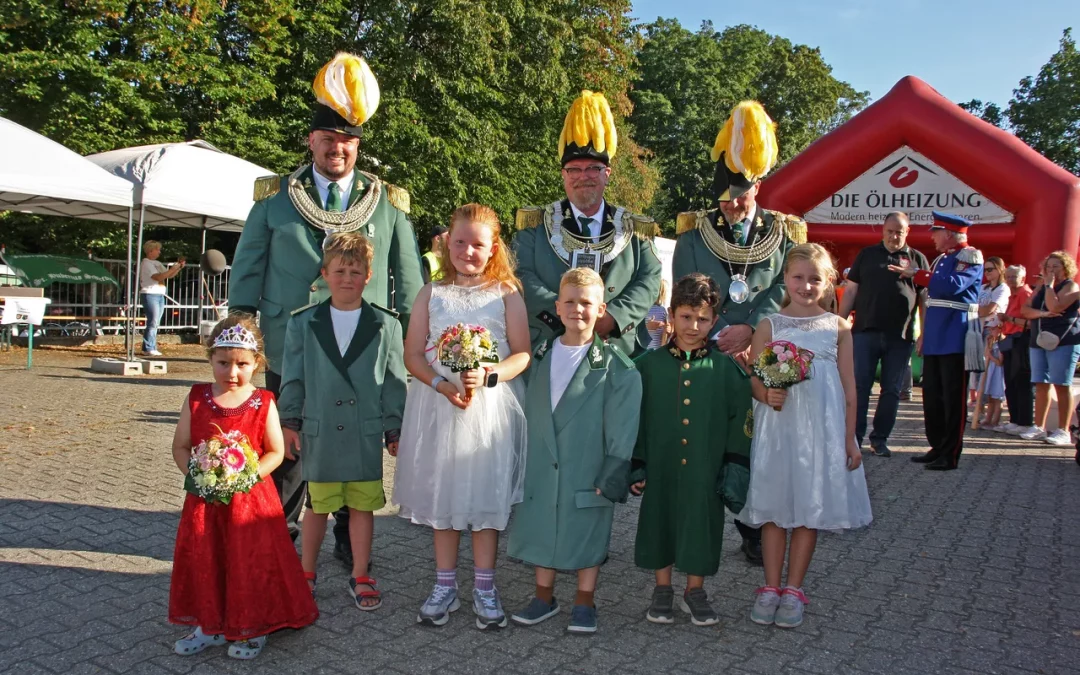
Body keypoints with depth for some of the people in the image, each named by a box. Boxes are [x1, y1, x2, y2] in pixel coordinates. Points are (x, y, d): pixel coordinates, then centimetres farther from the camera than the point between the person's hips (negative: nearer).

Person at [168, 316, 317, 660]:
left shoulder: (263, 403, -7)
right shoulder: (196, 399, -1)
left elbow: (275, 451, -4)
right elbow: (181, 446, 3)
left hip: (251, 498, -2)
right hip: (204, 500, 3)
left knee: (250, 563, 3)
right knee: (205, 560, 9)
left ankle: (253, 629, 22)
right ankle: (209, 626, 29)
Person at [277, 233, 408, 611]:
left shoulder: (386, 326, 2)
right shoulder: (303, 323, 4)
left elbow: (394, 382, 4)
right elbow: (292, 378, 7)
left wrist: (395, 429, 3)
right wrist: (289, 423, 3)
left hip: (366, 434, 0)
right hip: (318, 432, 0)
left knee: (363, 505, 8)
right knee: (317, 505, 11)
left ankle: (360, 577, 23)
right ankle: (306, 574, 30)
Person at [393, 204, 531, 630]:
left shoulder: (507, 293, 3)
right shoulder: (432, 294, 7)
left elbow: (523, 354, -3)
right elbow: (413, 354, 2)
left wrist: (488, 375, -21)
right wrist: (442, 384, -15)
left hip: (491, 406, -2)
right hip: (438, 403, 2)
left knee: (486, 493, 4)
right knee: (441, 492, 8)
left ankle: (484, 588, 18)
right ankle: (445, 586, 22)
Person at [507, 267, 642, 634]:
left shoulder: (615, 366, -8)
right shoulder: (540, 357, 7)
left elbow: (622, 430, -10)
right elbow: (528, 414, 11)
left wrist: (611, 478, -12)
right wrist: (522, 464, 9)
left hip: (587, 472, -4)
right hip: (541, 470, 4)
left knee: (587, 537, 8)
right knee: (541, 531, 14)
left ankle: (584, 603, 26)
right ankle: (544, 596, 32)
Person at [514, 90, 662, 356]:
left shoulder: (635, 229, 10)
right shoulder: (535, 224, 6)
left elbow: (649, 280, 1)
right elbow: (523, 277, -4)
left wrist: (613, 317, -17)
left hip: (620, 352, 1)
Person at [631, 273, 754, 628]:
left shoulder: (726, 368, -2)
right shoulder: (650, 364, -1)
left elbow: (740, 419, 1)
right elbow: (636, 417, 2)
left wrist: (737, 466, -3)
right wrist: (636, 465, 0)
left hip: (705, 469, 0)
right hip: (661, 468, 1)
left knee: (701, 526, 9)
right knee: (660, 524, 11)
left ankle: (695, 591, 29)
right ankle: (662, 590, 29)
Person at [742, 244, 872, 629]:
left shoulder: (838, 328, 5)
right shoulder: (769, 326, 3)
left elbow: (849, 388, 6)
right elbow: (754, 380, 1)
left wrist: (850, 439, 4)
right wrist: (767, 395, -21)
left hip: (822, 431, 1)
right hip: (777, 428, 0)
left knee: (810, 508, 6)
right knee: (774, 507, 5)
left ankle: (793, 590, 19)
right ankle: (770, 588, 18)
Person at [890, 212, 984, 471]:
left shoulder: (970, 256, -8)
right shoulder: (941, 259, 17)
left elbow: (952, 285, -25)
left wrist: (916, 274, -17)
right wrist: (923, 334, 18)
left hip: (955, 339, -8)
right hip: (935, 339, 8)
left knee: (953, 398, -2)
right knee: (932, 395, 11)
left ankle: (950, 455, 4)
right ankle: (937, 447, 22)